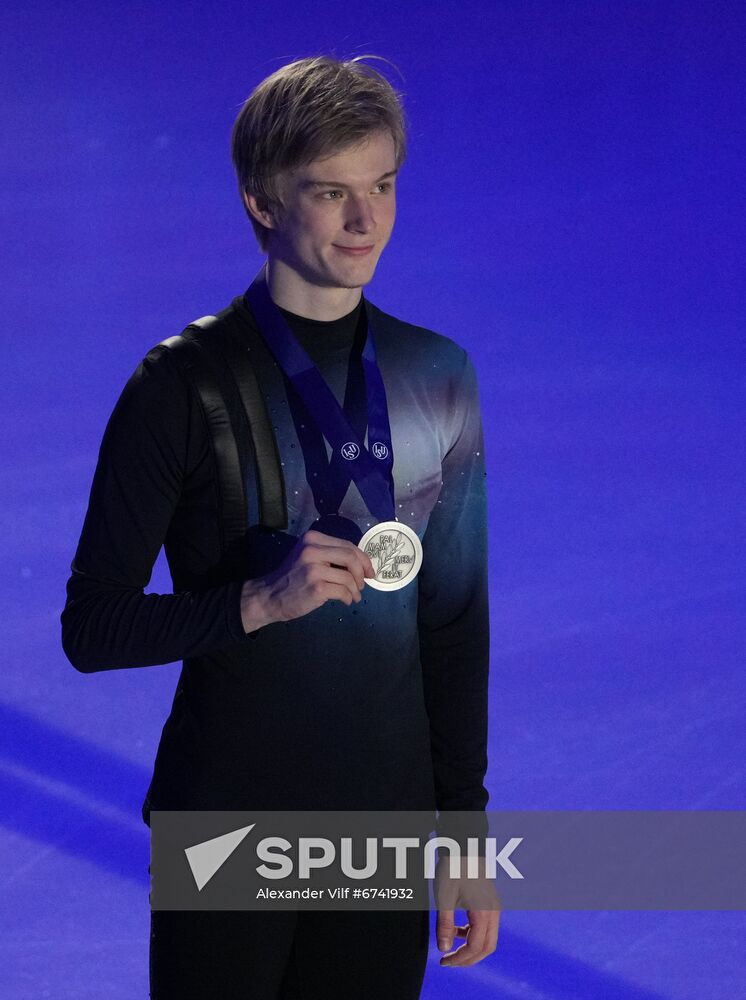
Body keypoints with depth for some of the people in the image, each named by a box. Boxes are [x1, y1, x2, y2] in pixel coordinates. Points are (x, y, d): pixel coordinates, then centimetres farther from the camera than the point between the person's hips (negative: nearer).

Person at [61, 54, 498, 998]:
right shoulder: (184, 385, -9)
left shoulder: (436, 376, 5)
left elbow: (456, 625, 9)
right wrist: (258, 600, -23)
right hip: (225, 839, -3)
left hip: (385, 831, 4)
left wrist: (467, 828, 9)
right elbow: (90, 628, -9)